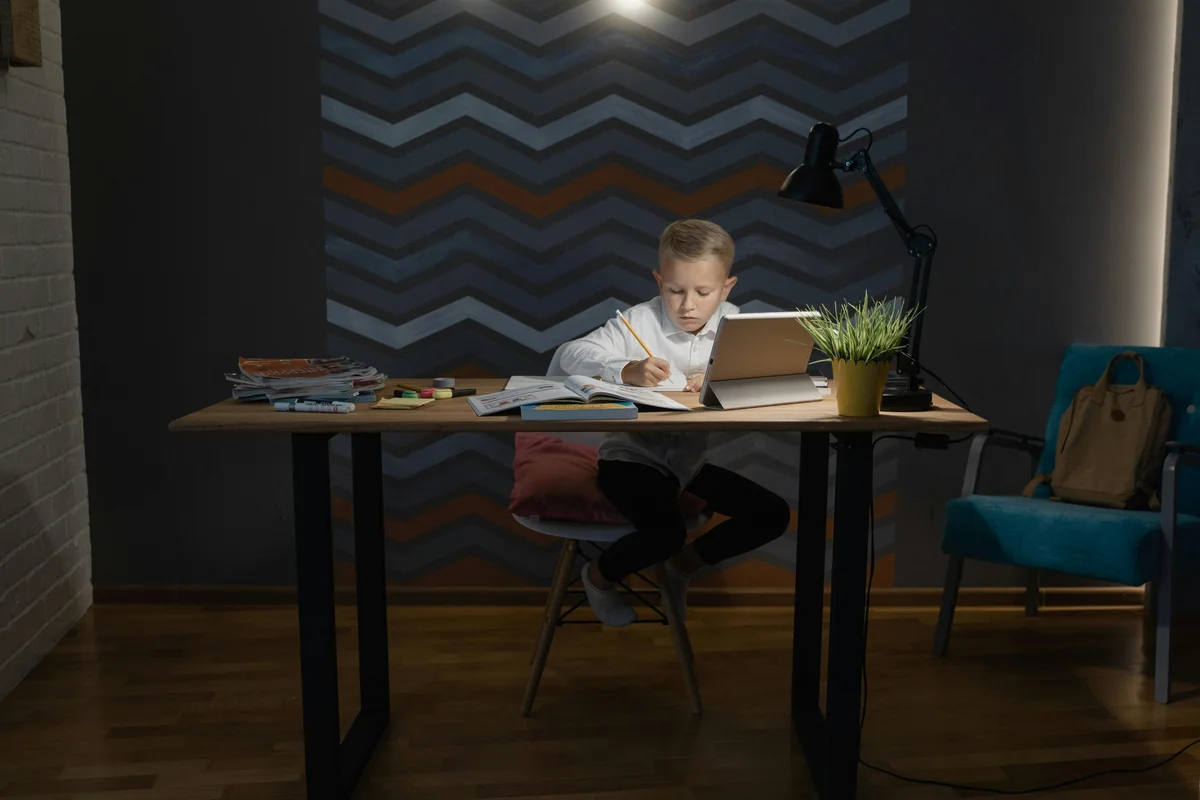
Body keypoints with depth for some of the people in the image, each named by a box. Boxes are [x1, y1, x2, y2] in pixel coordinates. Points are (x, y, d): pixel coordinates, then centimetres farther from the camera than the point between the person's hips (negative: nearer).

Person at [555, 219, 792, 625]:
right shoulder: (639, 321, -15)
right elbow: (569, 354, -23)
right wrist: (626, 370, -39)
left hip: (691, 459, 6)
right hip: (633, 456, -6)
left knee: (773, 515, 1)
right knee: (667, 531, -29)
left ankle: (685, 563, 24)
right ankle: (599, 576, 6)